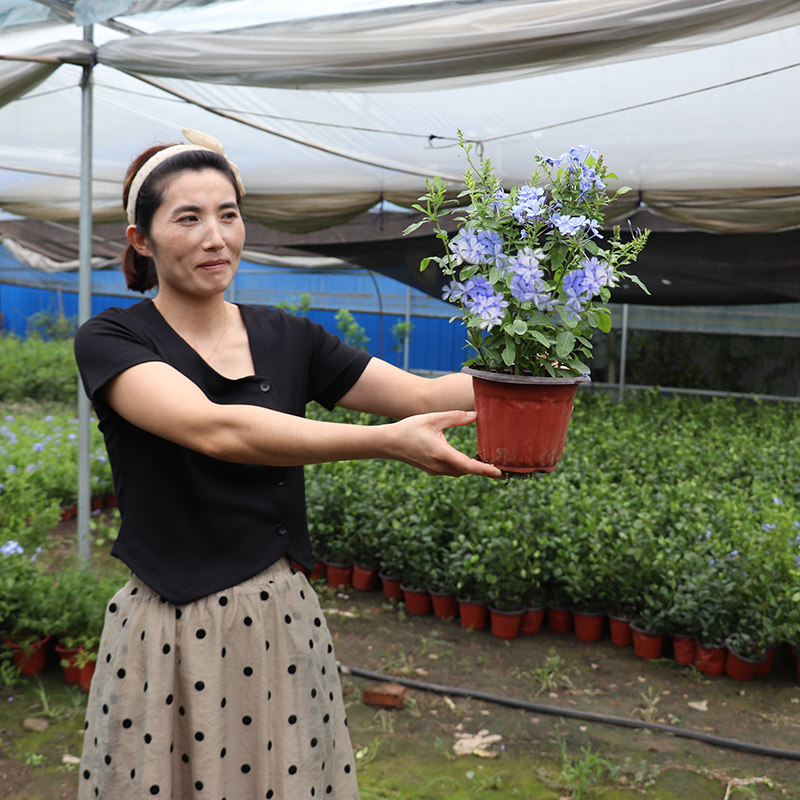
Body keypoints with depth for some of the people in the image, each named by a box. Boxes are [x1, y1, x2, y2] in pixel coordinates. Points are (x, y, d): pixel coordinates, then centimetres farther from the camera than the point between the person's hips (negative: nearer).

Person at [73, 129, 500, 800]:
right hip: (173, 637, -3)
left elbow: (421, 394, 1)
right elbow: (213, 429, -25)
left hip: (285, 623, 4)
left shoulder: (288, 338, 6)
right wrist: (387, 441, -34)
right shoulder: (112, 341, -8)